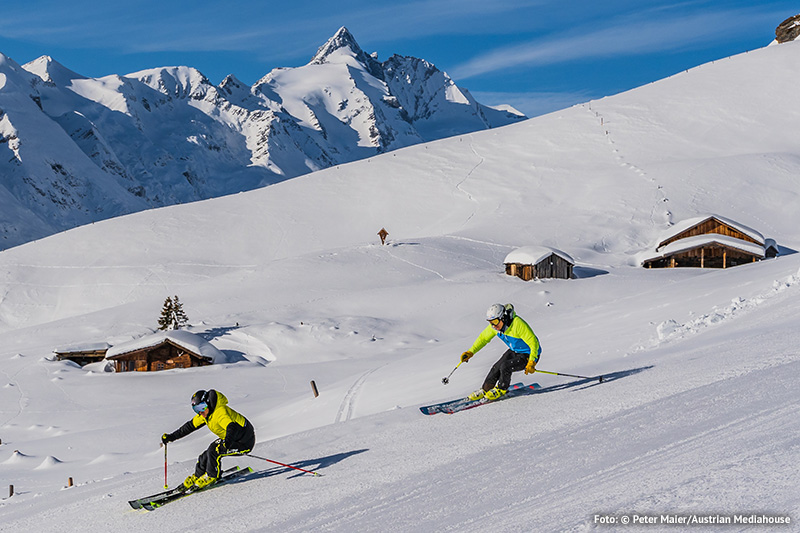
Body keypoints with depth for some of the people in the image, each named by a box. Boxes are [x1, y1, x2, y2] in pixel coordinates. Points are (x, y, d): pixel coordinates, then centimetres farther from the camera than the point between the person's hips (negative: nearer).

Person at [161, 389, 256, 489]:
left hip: (244, 442, -9)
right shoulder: (205, 413, 1)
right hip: (230, 439, 9)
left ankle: (212, 476, 0)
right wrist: (171, 437, 12)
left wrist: (226, 443, -61)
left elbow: (232, 428, -44)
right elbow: (190, 426, 12)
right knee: (207, 455, 2)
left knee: (214, 451, -21)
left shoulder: (220, 412, -28)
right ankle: (197, 477, 24)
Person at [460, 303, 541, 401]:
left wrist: (531, 362, -38)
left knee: (505, 367, -22)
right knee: (496, 367, -5)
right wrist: (471, 352, -4)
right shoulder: (495, 326, -11)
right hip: (514, 351, 7)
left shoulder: (517, 324, -34)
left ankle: (501, 390, 3)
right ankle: (485, 390, 16)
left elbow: (533, 342, -31)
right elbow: (483, 338, 5)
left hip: (528, 355, -7)